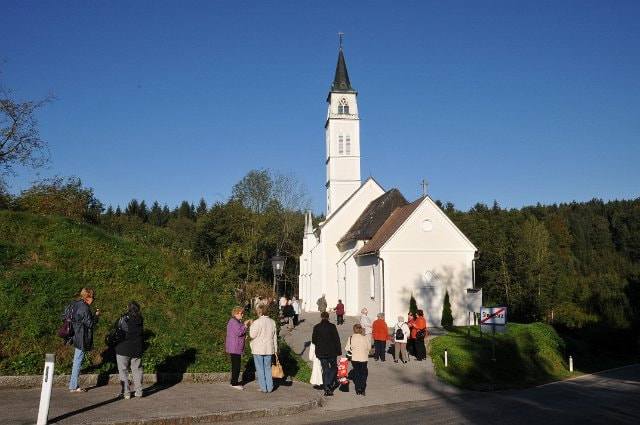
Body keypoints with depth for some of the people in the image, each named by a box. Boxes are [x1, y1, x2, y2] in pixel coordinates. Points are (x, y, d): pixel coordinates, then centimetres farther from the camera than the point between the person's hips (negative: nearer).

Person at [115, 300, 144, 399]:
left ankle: (126, 393, 5)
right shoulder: (140, 319, -1)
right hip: (137, 349, 4)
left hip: (123, 349, -4)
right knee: (137, 370, 12)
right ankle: (139, 392, 12)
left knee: (123, 370, 6)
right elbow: (142, 331, 7)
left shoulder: (123, 318, -13)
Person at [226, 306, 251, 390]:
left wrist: (244, 335, 11)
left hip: (237, 347, 11)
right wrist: (245, 325, -16)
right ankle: (234, 383, -2)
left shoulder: (237, 321, 19)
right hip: (234, 347, -11)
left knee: (236, 365, 15)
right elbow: (239, 332, -25)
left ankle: (234, 381, 22)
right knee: (236, 365, -7)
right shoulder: (233, 321, -15)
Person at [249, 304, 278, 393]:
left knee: (260, 369, 6)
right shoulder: (272, 322, 2)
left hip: (258, 349, -5)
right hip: (269, 349, 5)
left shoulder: (257, 322, -15)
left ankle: (263, 388, 9)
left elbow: (252, 335, -12)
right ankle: (269, 388, 14)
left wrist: (251, 326, 2)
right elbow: (274, 336, 8)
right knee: (268, 368, 13)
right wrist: (275, 348, 16)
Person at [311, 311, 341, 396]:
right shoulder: (332, 326, -8)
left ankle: (326, 389, 7)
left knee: (325, 370, 9)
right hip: (332, 352, -2)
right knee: (334, 368, 15)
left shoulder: (316, 327, -2)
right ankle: (330, 384, -2)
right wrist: (339, 352, -4)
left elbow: (313, 341, 3)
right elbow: (337, 340, -8)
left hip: (321, 353, 2)